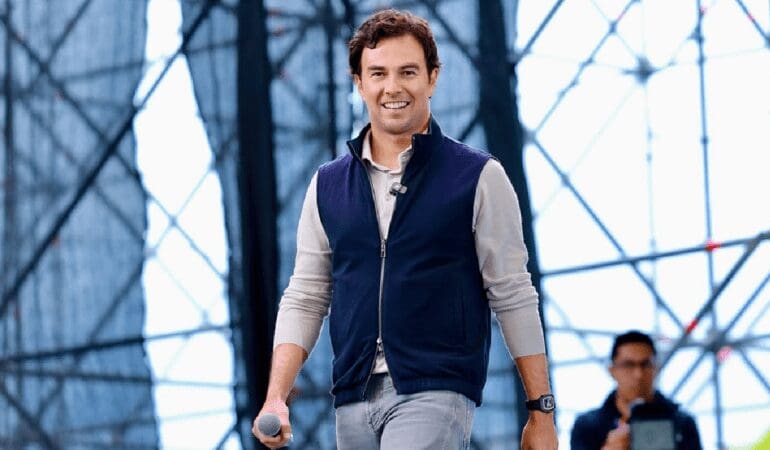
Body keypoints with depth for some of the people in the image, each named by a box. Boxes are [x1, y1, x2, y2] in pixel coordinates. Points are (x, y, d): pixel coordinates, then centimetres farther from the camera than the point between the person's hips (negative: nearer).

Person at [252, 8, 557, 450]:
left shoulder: (478, 177, 1)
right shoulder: (328, 186, 12)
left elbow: (514, 298, 1)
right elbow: (305, 298, 12)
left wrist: (541, 412, -1)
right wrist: (276, 396, -1)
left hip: (436, 393, -5)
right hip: (354, 403, 5)